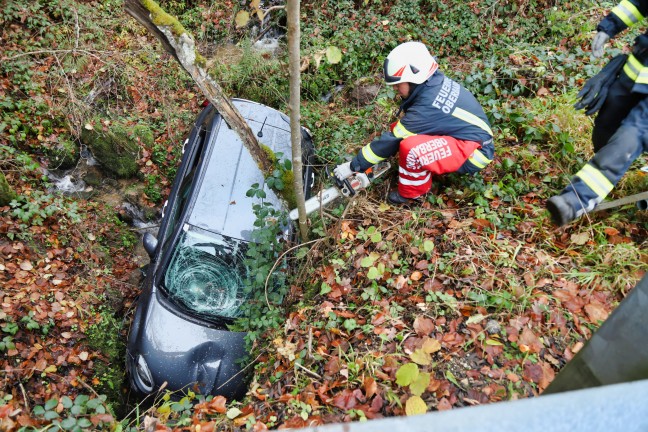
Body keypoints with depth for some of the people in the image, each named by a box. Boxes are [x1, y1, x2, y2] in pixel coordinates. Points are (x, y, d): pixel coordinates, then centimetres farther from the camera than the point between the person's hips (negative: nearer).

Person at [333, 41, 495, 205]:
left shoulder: (427, 108, -28)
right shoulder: (434, 81, -4)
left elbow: (392, 141, -22)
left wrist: (353, 166, -15)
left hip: (474, 152, -9)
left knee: (410, 147, -31)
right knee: (400, 129, 3)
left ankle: (412, 195, -5)